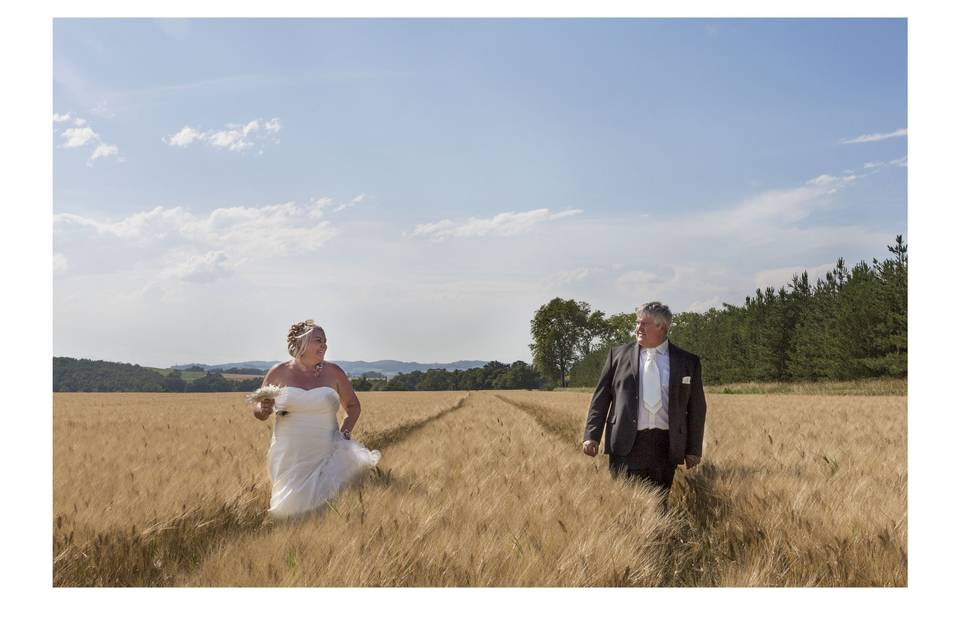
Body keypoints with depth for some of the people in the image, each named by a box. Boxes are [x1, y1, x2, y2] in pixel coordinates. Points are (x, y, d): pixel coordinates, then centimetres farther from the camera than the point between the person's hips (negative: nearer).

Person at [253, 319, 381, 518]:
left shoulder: (333, 372, 3)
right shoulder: (279, 373, 1)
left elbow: (353, 405, 16)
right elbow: (258, 411, 11)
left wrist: (344, 433, 1)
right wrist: (264, 410, -13)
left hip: (325, 456, 0)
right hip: (288, 457, 0)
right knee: (288, 509, 2)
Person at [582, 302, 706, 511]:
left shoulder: (688, 362, 6)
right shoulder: (618, 355, 7)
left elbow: (696, 409, 10)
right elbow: (600, 399, 7)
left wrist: (693, 450, 6)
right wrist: (592, 436, -2)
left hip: (665, 447, 0)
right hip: (627, 445, 0)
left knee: (658, 508, 4)